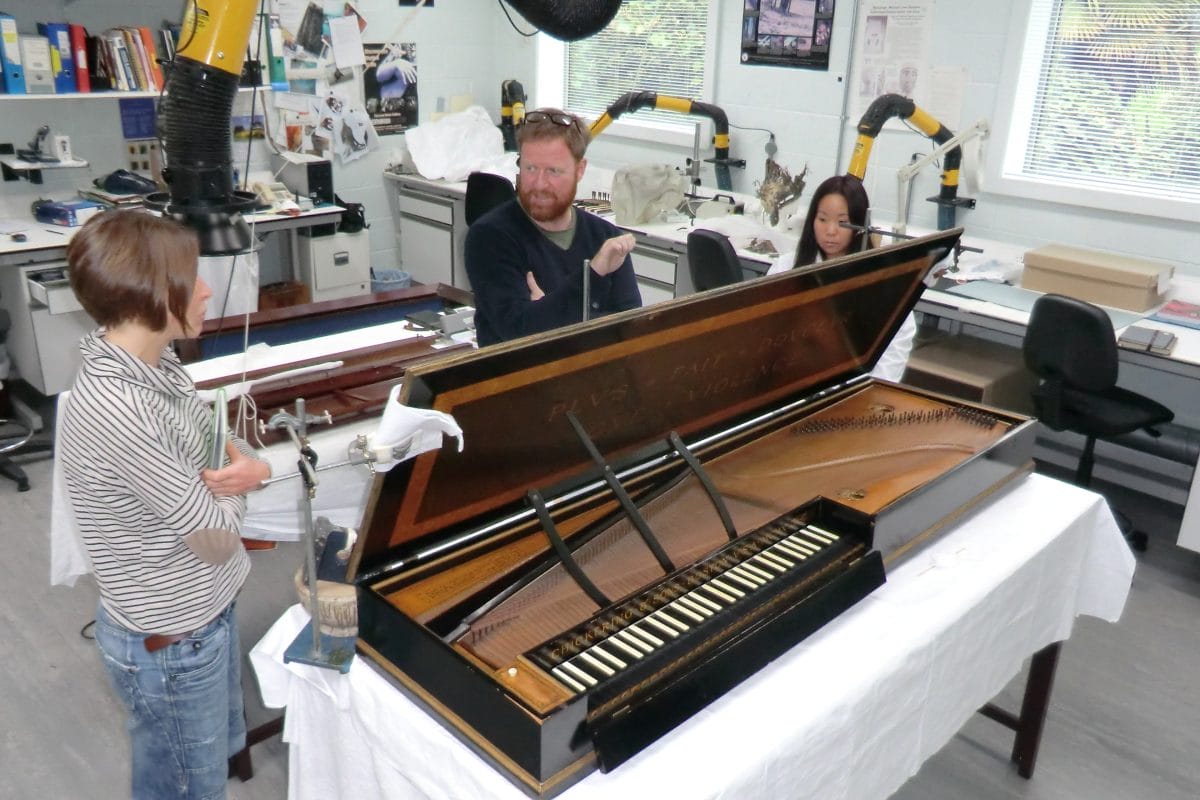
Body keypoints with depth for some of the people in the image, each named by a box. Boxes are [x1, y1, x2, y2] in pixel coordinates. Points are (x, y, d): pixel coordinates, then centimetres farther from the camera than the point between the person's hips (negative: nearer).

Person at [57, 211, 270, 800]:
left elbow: (205, 452, 8)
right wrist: (235, 480, -5)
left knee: (223, 750, 29)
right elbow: (215, 537, -25)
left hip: (203, 609, 8)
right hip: (169, 642, -8)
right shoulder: (114, 408, -33)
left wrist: (246, 467, -15)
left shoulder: (155, 362, -5)